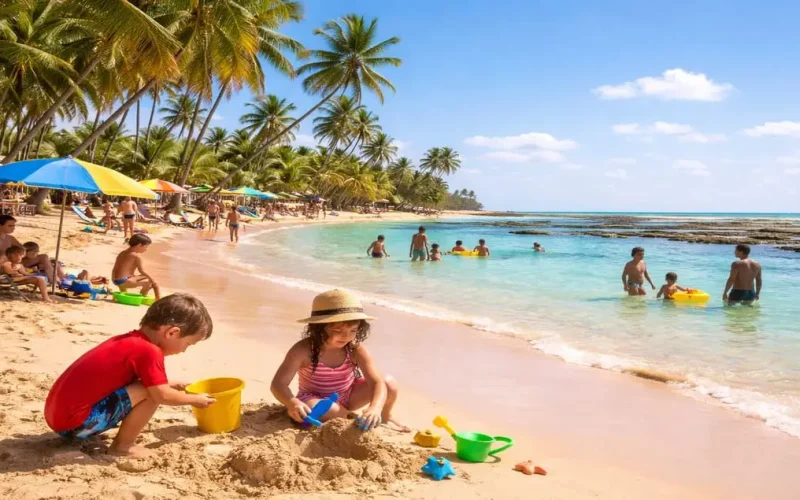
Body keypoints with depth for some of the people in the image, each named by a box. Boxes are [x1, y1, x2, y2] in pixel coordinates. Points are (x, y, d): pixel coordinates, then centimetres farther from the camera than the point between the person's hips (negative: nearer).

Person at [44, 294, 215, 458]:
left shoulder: (130, 340, 12)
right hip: (75, 421, -10)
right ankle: (122, 446, 1)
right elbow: (162, 396, -13)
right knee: (151, 392, -13)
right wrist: (194, 399, 3)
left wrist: (172, 385, 31)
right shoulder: (149, 351, -16)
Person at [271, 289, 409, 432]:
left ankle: (385, 416, 14)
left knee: (389, 383, -19)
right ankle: (359, 420, -17)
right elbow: (279, 383, -30)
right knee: (311, 408, -40)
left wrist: (375, 408, -52)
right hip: (315, 400, -2)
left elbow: (377, 382, -30)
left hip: (347, 397, 2)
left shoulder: (356, 349, -23)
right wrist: (293, 403, -52)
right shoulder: (303, 350, -28)